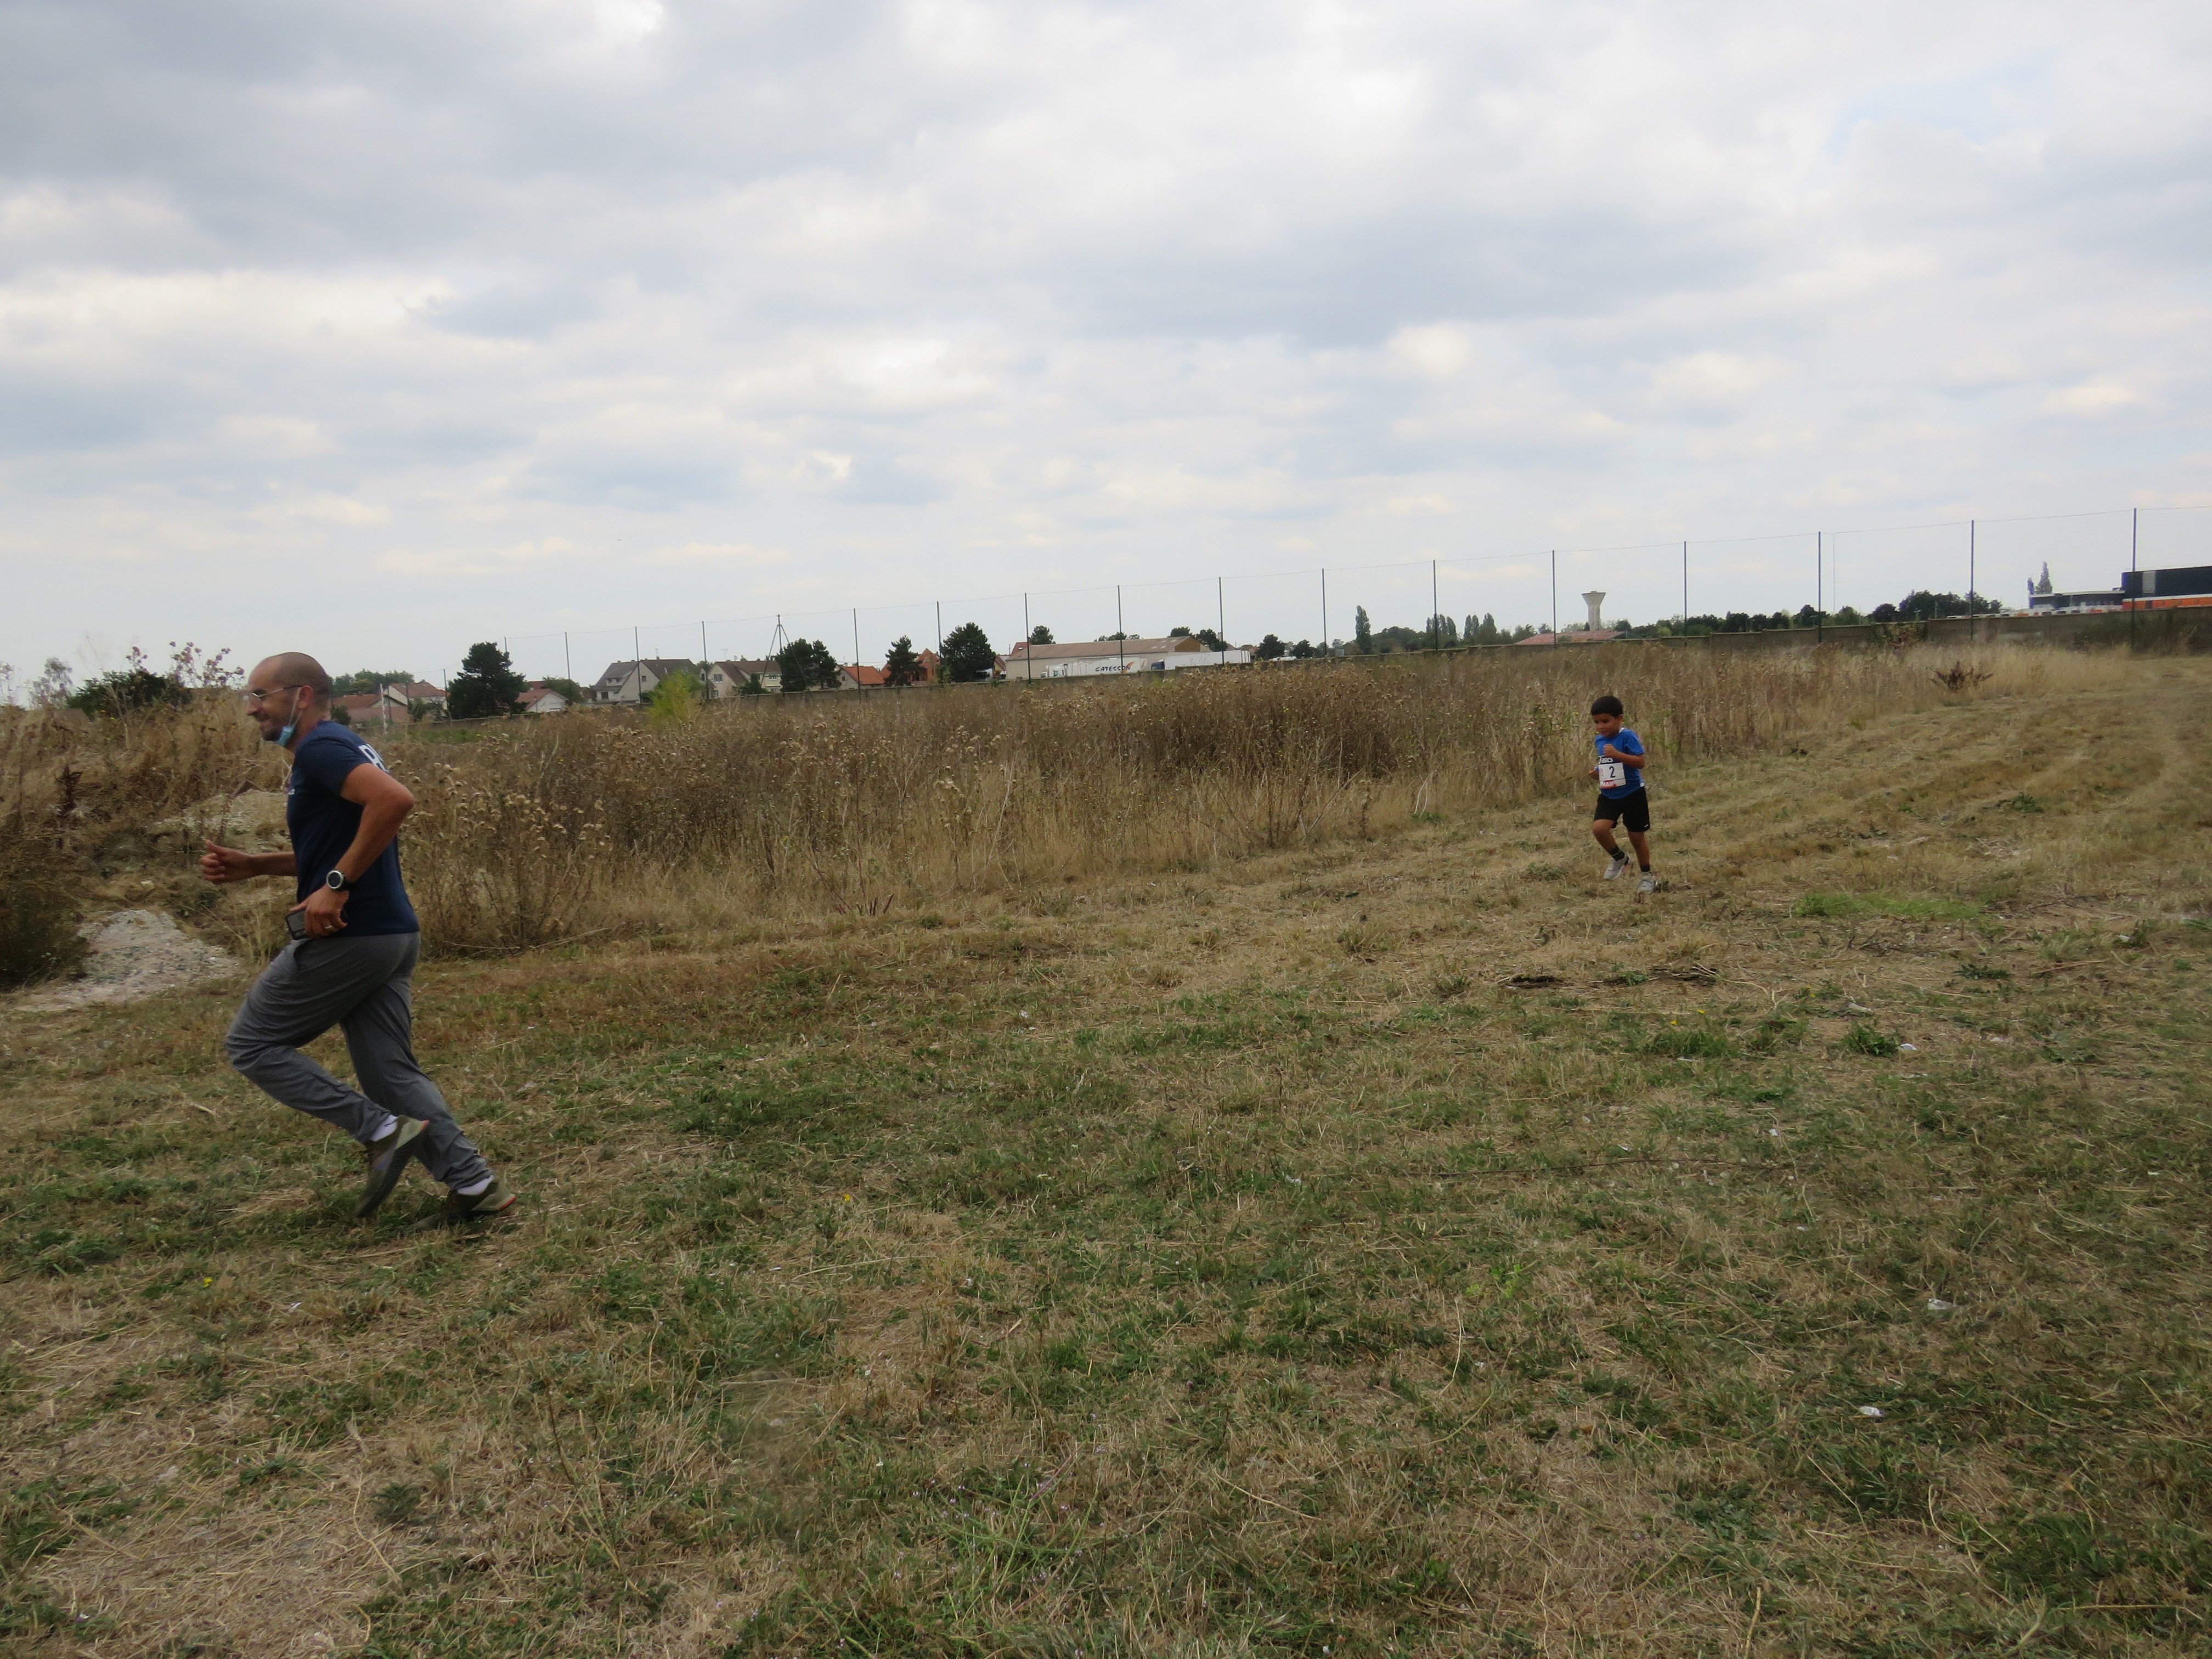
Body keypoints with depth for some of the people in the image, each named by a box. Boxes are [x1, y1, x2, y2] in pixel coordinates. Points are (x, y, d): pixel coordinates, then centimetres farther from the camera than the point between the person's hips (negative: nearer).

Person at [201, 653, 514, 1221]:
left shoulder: (320, 749, -12)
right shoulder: (336, 749, 19)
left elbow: (395, 798, -31)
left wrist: (337, 885, -25)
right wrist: (251, 866, 18)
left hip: (347, 937, -9)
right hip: (392, 935, 10)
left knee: (252, 1044, 6)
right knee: (392, 1070, 10)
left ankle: (382, 1131, -2)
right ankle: (472, 1182, 5)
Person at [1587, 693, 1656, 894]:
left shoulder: (1627, 737, -14)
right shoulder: (1600, 740, 7)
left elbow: (1640, 762, -22)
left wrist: (1616, 754, -32)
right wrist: (1597, 772, 2)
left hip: (1632, 794, -5)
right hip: (1608, 795, 5)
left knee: (1637, 837, 5)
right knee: (1598, 828, -18)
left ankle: (1648, 876, 26)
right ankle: (1619, 859, 8)